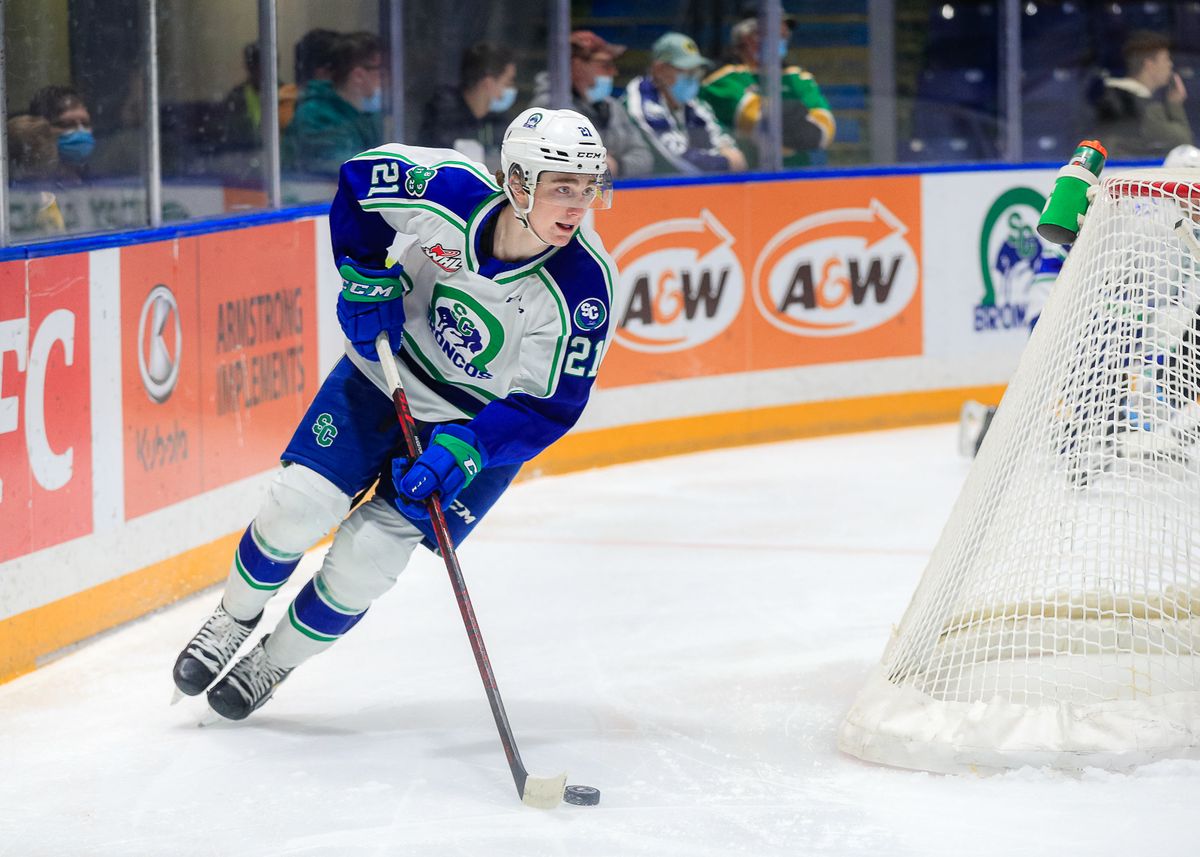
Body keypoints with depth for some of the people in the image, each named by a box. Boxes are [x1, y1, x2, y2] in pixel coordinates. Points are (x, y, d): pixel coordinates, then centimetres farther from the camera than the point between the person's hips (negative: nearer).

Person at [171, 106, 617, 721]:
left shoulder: (583, 288, -29)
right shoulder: (450, 190, -27)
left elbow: (549, 405, -22)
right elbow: (361, 176, -7)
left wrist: (462, 450, -32)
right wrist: (367, 280, -13)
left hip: (482, 420, -1)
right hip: (389, 366, 2)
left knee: (368, 553, -7)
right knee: (298, 506, -6)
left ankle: (275, 661, 18)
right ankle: (235, 619, 24)